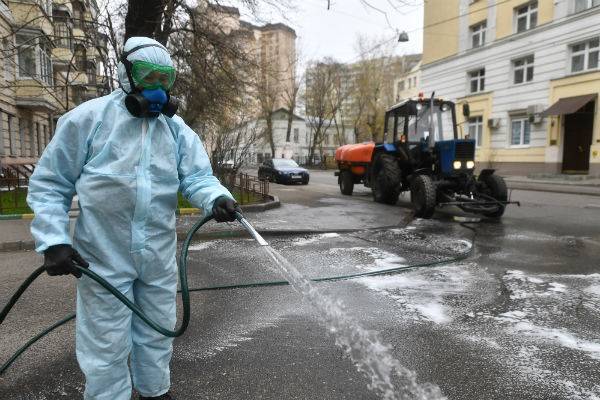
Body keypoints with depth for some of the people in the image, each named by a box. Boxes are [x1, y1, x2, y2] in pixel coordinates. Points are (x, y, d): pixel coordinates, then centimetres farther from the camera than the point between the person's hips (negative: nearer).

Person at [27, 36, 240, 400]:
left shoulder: (177, 129, 4)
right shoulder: (88, 118, -8)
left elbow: (196, 176, -7)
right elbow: (49, 183, -4)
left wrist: (217, 198, -30)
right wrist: (53, 240, -14)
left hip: (159, 257, 4)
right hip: (104, 256, -4)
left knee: (157, 336, 21)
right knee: (107, 345, 10)